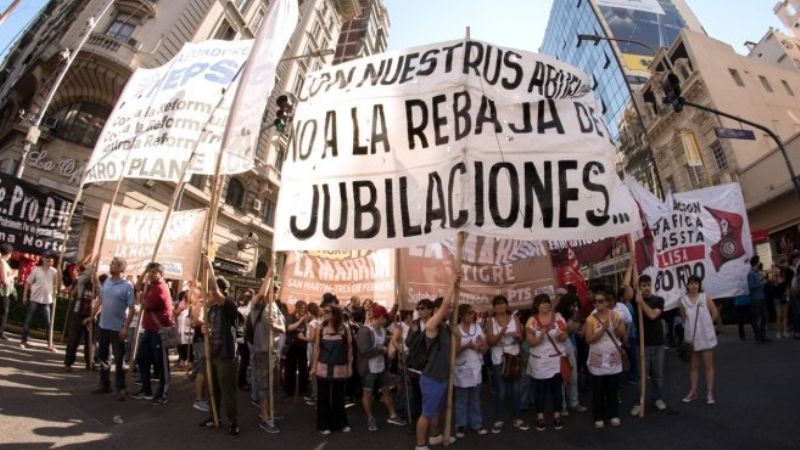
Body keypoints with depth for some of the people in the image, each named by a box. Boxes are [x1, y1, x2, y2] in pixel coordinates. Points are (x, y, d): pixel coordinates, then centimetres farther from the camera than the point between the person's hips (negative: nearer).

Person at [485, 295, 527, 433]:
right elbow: (490, 342, -10)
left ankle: (517, 419, 21)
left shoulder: (515, 319, 1)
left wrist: (517, 335, -25)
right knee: (500, 392, 3)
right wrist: (501, 334, -27)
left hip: (514, 357, 2)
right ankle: (498, 421, 14)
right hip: (498, 360, -2)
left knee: (516, 390, 9)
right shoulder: (491, 322, -3)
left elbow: (521, 339, -1)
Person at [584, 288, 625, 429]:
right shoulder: (591, 319, -9)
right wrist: (604, 329, -23)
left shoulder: (615, 315, -1)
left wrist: (618, 326, -22)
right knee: (598, 390, 5)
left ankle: (613, 415, 25)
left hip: (614, 358, 2)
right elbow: (589, 339, -15)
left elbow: (622, 335, -2)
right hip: (598, 359, -2)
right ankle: (599, 417, 15)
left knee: (613, 389, 10)